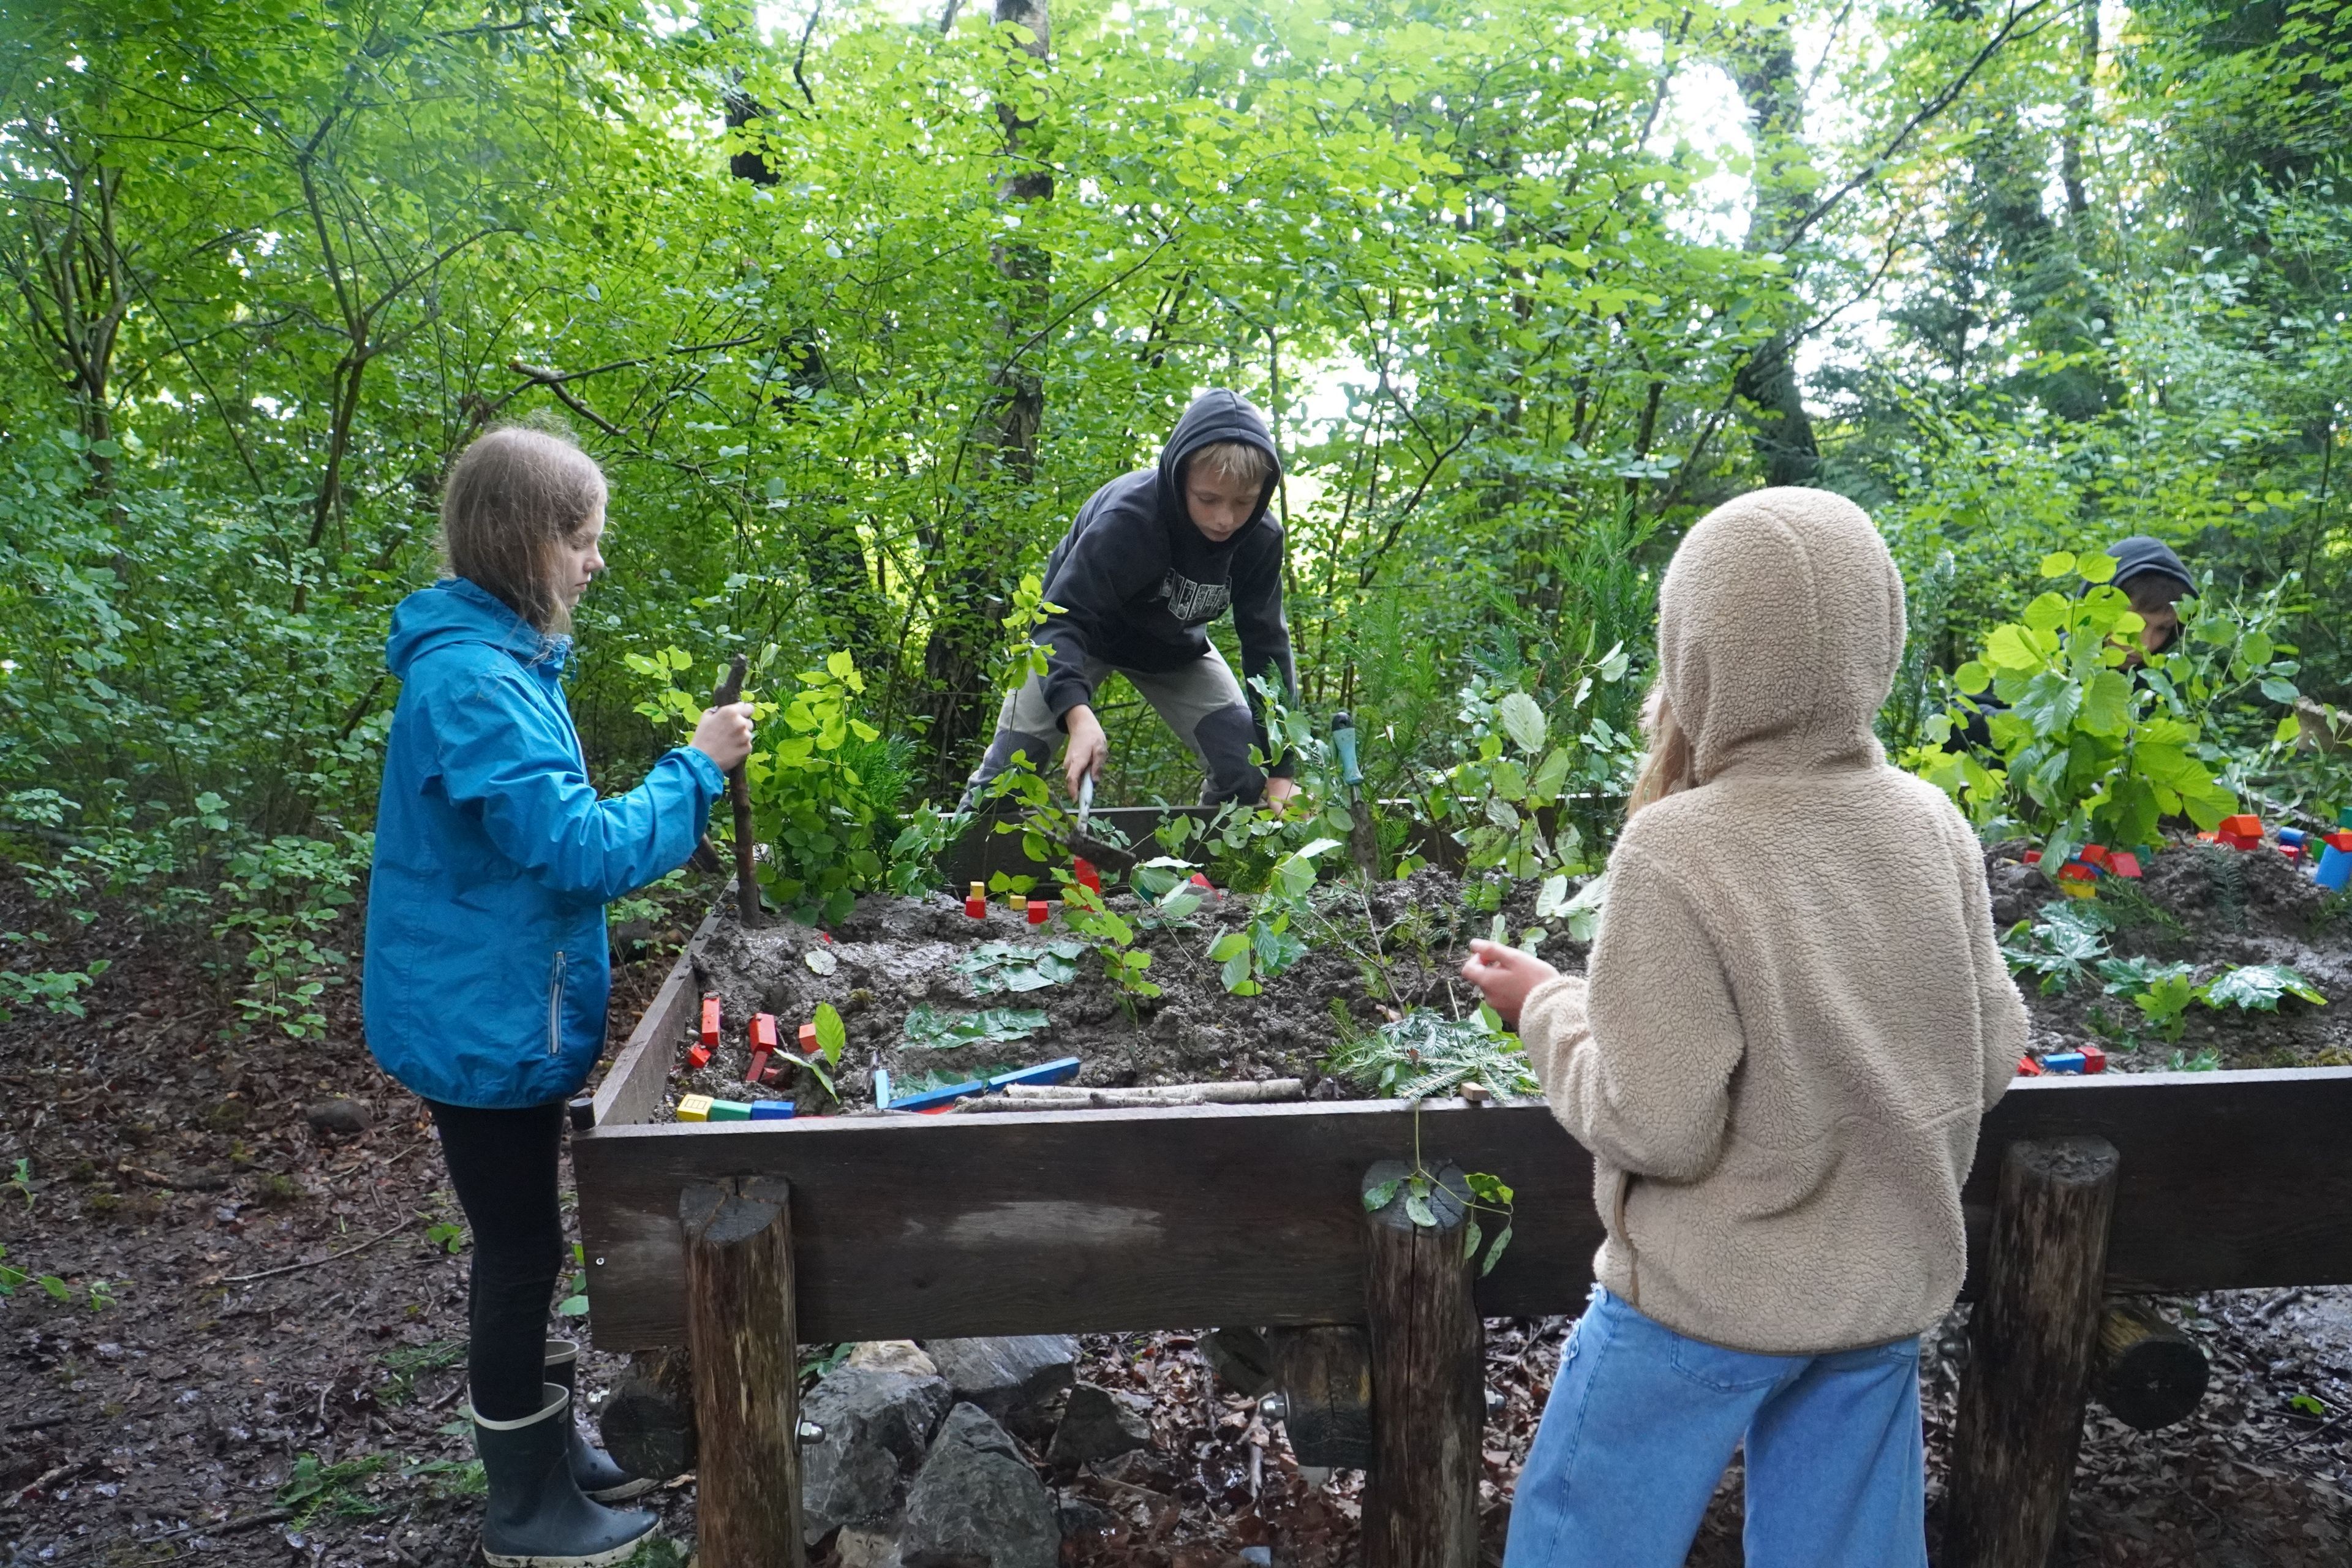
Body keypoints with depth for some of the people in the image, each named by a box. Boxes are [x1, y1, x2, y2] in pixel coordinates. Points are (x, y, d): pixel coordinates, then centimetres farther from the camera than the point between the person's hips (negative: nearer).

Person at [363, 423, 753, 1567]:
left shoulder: (495, 659, 8)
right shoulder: (475, 679, -25)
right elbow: (581, 851, -27)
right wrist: (697, 767, -18)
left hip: (502, 1010, 10)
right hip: (483, 1020, -10)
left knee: (521, 1244, 20)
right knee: (520, 1251, 5)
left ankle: (546, 1445, 37)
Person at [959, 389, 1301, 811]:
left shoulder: (1260, 539, -24)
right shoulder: (1127, 517, -37)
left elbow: (1266, 645, -19)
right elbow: (1061, 618, -40)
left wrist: (1280, 770, -26)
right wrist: (1078, 712, -59)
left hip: (1175, 646, 4)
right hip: (1083, 631, -3)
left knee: (1247, 765, -11)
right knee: (1011, 762, -12)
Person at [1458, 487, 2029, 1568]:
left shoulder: (1676, 851, -24)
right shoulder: (1933, 826, -7)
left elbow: (1657, 1126, -22)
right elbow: (1993, 1059, 1)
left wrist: (1545, 1008, -6)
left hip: (1708, 1302, -5)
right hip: (1889, 1290, 6)